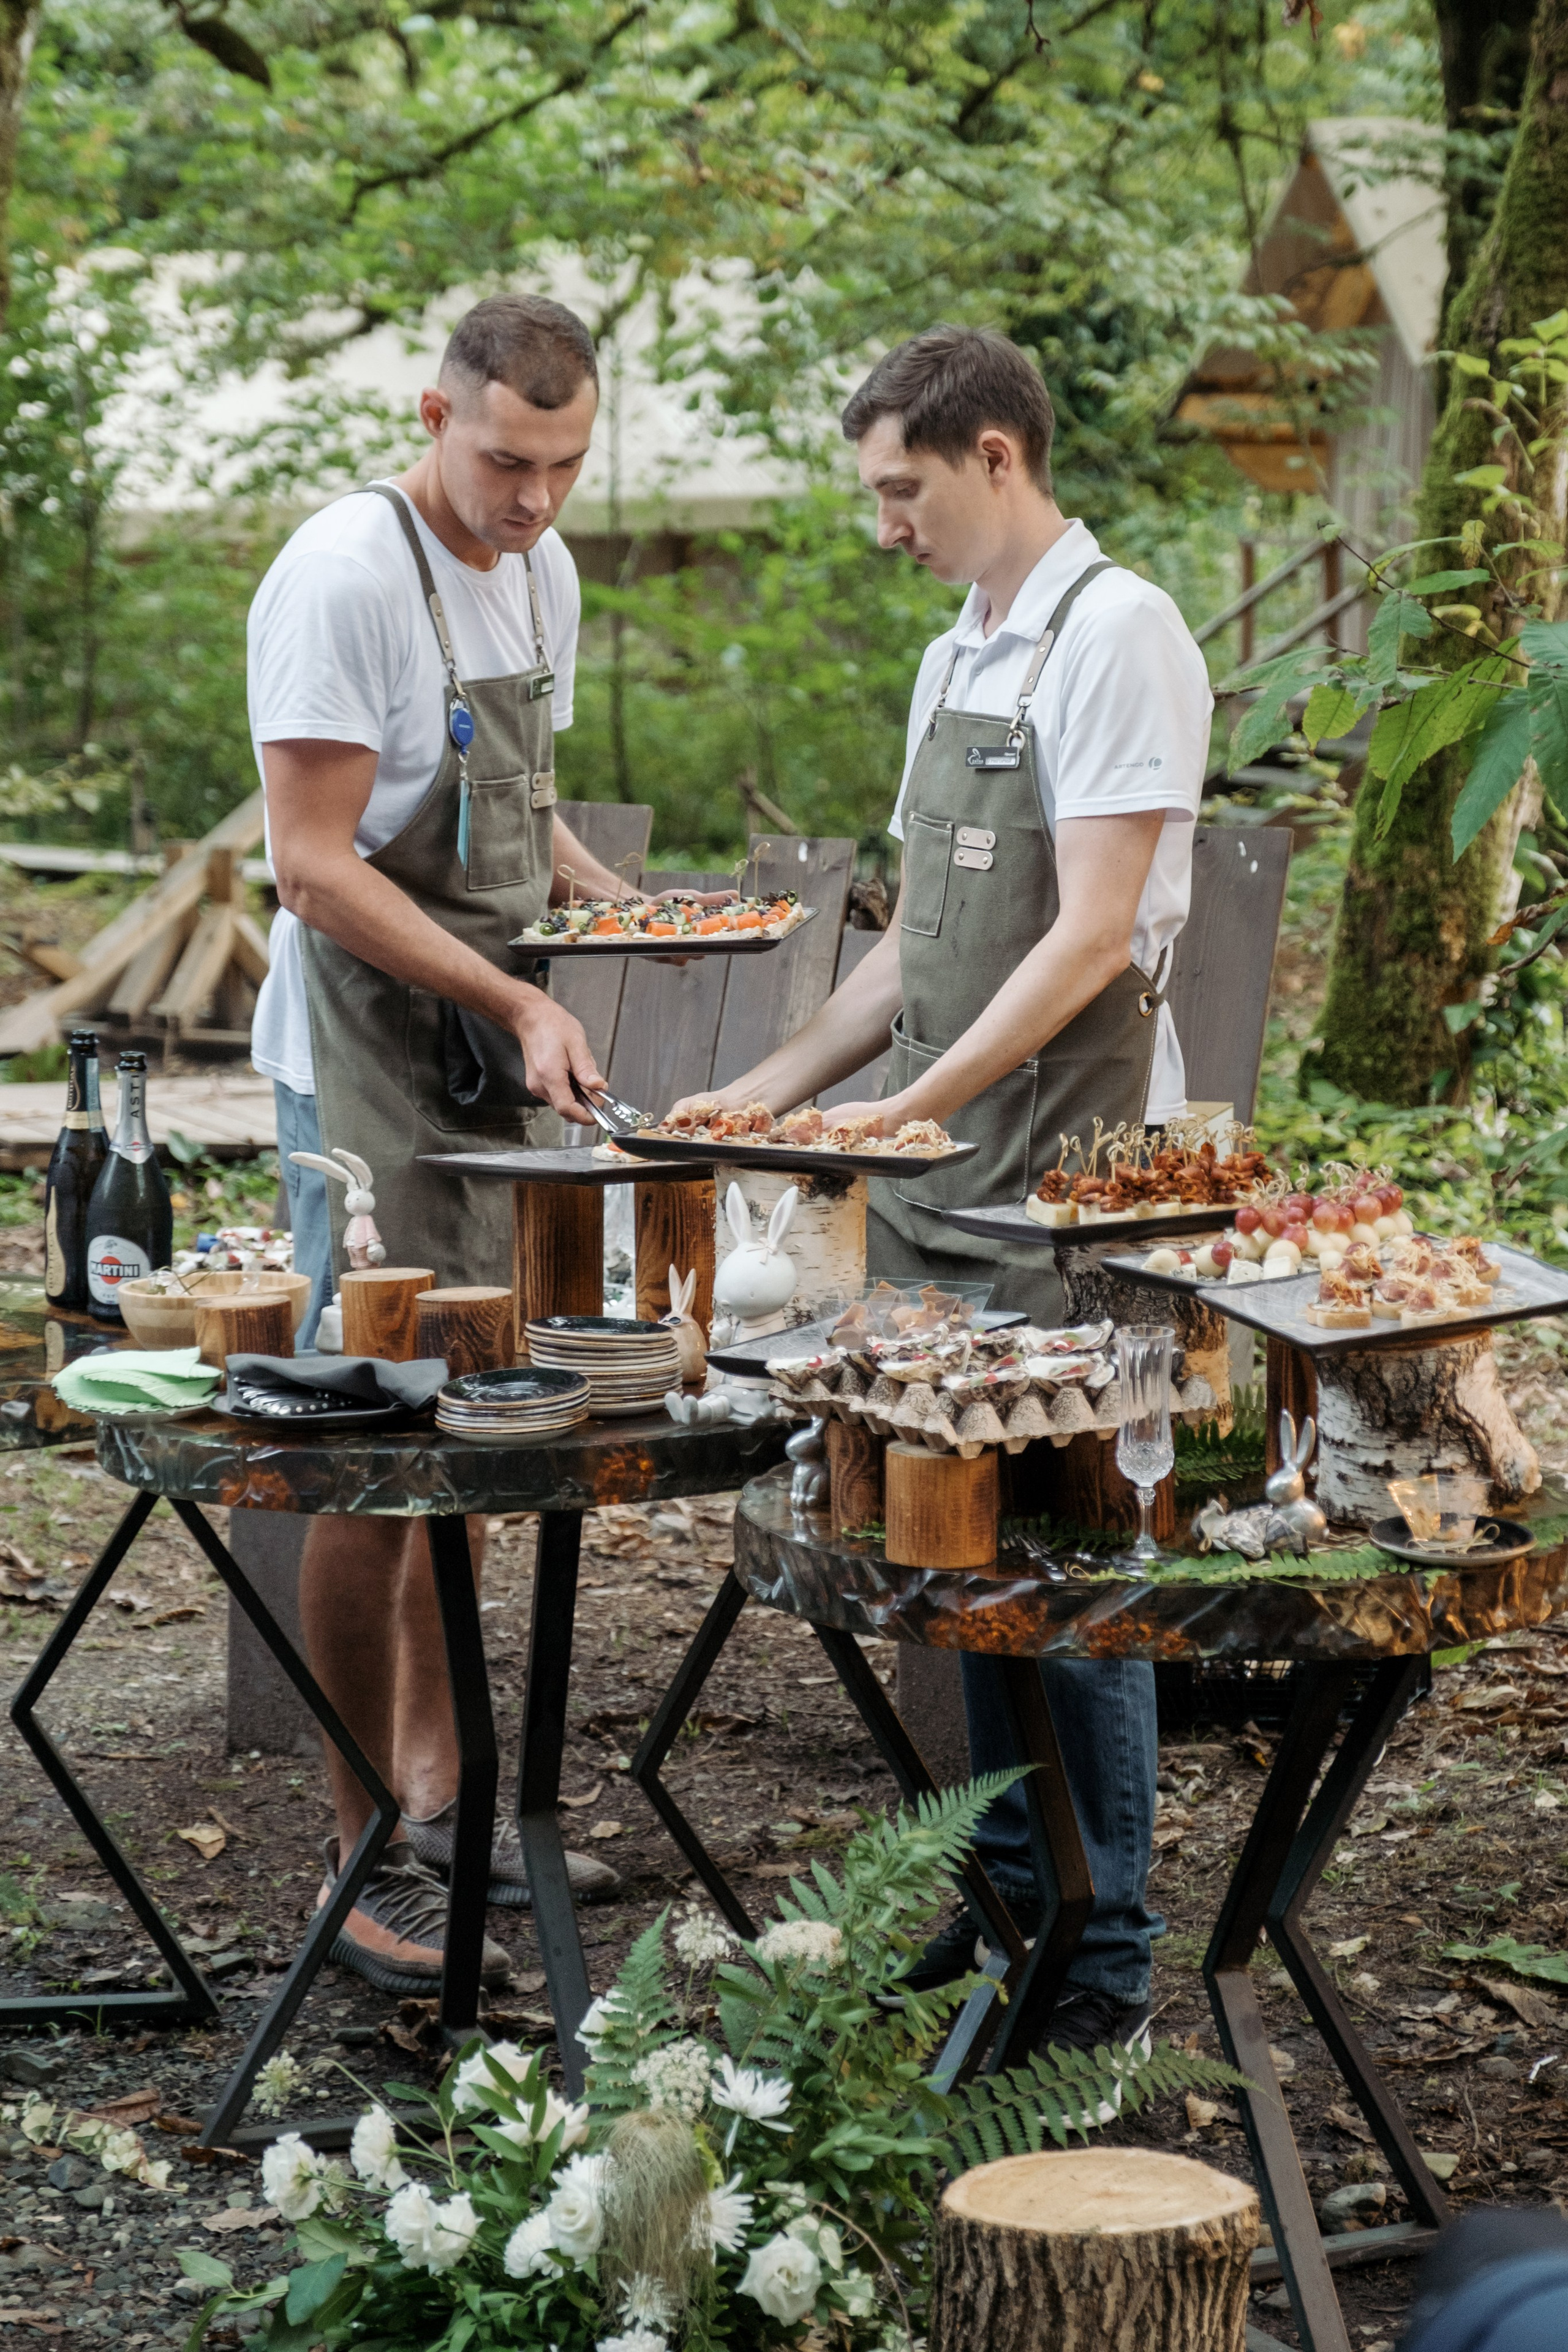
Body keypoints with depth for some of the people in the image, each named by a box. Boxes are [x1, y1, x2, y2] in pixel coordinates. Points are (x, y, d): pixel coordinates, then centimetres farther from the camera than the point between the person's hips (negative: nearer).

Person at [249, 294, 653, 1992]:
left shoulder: (539, 571, 10)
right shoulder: (344, 576, -17)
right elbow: (317, 863, -20)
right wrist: (516, 1002, -24)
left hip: (492, 1056, 8)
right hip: (365, 1063, -8)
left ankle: (439, 1796, 24)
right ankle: (364, 1864, 0)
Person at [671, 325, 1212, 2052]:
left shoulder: (1113, 634, -10)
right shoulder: (954, 660, 17)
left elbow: (1094, 936, -18)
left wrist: (913, 1107, -20)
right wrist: (777, 1086, 15)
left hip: (1066, 1184, -8)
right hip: (942, 1177, 8)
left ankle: (1105, 1957, 5)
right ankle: (1006, 1887, 23)